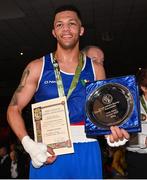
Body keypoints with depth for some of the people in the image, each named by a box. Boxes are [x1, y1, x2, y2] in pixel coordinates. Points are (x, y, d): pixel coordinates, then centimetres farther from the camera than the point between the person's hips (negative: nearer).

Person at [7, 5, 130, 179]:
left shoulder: (95, 69, 5)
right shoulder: (37, 67, -2)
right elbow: (14, 108, -1)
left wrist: (112, 130, -9)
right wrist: (29, 144, -17)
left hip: (87, 152, 2)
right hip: (48, 153, -1)